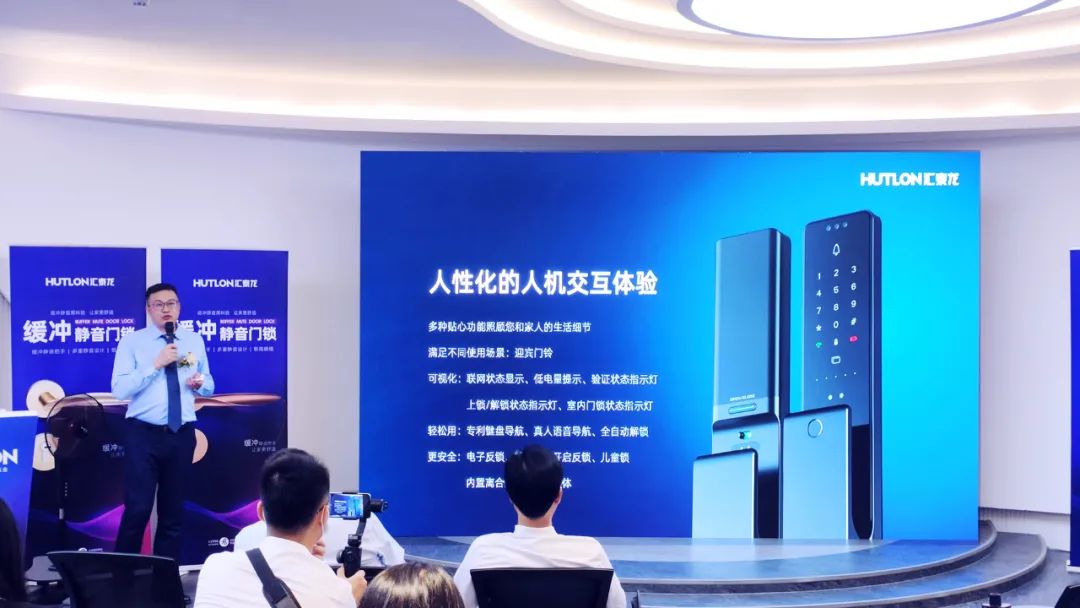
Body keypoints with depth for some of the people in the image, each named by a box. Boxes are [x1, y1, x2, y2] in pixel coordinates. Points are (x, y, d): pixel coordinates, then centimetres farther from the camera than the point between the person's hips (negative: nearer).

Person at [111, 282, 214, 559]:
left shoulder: (195, 341, 10)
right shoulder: (132, 342, -2)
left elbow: (209, 386, 17)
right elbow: (119, 389, -13)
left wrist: (200, 382, -6)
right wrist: (156, 364, -20)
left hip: (182, 434, 4)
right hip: (143, 434, -4)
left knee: (174, 510, 11)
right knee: (138, 508, -9)